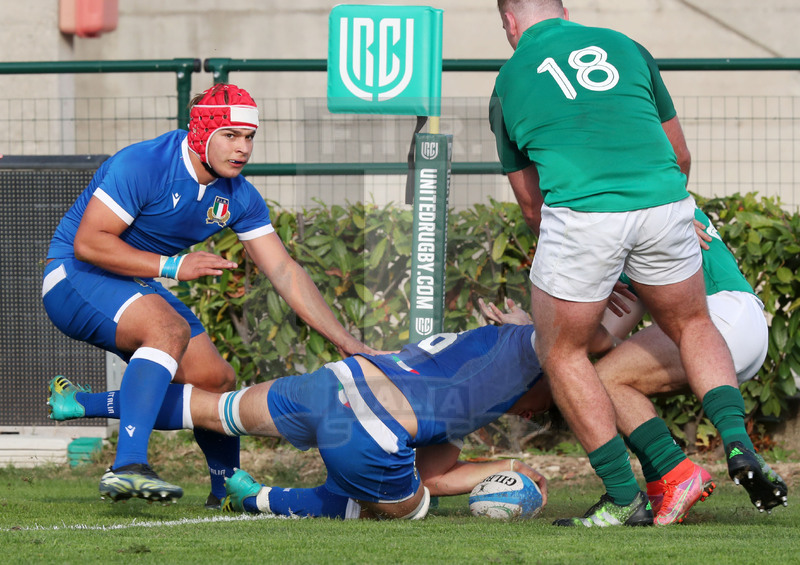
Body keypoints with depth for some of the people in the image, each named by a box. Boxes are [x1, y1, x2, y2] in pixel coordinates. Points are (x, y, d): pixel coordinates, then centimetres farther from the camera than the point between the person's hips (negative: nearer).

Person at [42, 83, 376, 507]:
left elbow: (285, 273, 1)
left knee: (217, 380, 4)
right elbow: (87, 242, -26)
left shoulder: (239, 197, -1)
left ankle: (227, 489, 30)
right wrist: (172, 266, -28)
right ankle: (127, 467, -45)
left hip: (136, 290, 8)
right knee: (171, 327, -33)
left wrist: (346, 343, -6)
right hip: (75, 279, -8)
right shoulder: (143, 166, -23)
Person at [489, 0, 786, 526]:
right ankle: (737, 443, 6)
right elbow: (681, 157, 29)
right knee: (694, 326, 27)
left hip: (581, 211, -3)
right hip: (662, 202, 3)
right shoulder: (625, 48, 22)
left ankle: (625, 497, 12)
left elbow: (531, 205, 25)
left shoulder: (507, 86, 18)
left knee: (562, 351, 17)